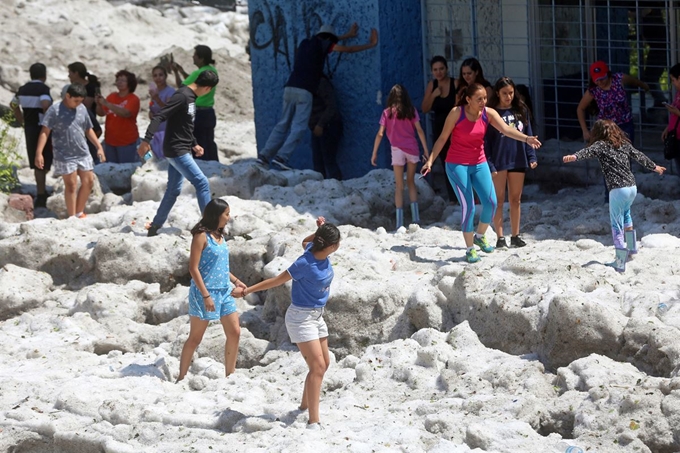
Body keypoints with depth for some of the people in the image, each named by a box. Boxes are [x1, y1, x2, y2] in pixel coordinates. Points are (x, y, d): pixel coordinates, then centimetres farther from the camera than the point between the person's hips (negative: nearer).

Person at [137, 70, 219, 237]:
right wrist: (146, 140, -31)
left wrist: (194, 144, 27)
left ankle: (155, 227, 20)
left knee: (173, 190, 13)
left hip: (181, 150, 10)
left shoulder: (191, 97, 11)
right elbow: (159, 117, -25)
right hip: (176, 150, -10)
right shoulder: (182, 96, -18)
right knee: (202, 183, -10)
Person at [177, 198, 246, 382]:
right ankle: (181, 377, 10)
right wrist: (206, 296, -20)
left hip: (224, 292, 8)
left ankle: (230, 375, 13)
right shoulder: (202, 236, -13)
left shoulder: (220, 236, 11)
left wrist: (236, 281, 12)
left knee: (234, 333, 3)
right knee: (196, 337, 0)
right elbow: (193, 268, -16)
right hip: (205, 292, -8)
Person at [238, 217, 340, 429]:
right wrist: (248, 290, -9)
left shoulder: (319, 250, -5)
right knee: (317, 365, -16)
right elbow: (277, 280, -16)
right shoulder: (305, 264, -27)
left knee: (324, 363, 18)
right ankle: (313, 421, -20)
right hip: (301, 317, -9)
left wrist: (319, 231, 1)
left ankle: (305, 405, 37)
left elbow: (305, 243, 20)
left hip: (317, 315, 9)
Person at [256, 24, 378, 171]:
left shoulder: (305, 43, 23)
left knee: (283, 124, 12)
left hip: (290, 88, 7)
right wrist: (371, 45, 23)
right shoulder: (320, 43, 5)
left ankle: (264, 156, 5)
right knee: (298, 128, -7)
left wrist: (348, 35, 53)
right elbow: (349, 49, 10)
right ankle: (281, 158, -20)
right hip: (304, 92, -7)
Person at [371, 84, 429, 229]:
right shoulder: (411, 111, 4)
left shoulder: (387, 112, 1)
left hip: (397, 150, -1)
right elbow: (419, 130, -1)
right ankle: (415, 217, 9)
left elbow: (380, 134, -2)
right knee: (411, 182, 17)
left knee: (399, 186, 4)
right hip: (412, 149, 1)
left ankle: (400, 222, -1)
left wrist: (374, 154, 3)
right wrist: (426, 150, 3)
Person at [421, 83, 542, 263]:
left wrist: (526, 138, -37)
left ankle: (480, 236, 22)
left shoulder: (489, 114, -6)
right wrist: (430, 161, -11)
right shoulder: (457, 113, -14)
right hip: (457, 165, -4)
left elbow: (506, 129, -20)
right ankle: (470, 249, 2)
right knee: (468, 206, -9)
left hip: (479, 164, 4)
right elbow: (443, 138, -7)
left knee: (491, 203, -5)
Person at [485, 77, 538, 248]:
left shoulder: (521, 110, 7)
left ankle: (515, 236, 17)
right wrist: (489, 165, -13)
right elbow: (486, 141, -6)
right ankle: (500, 238, 1)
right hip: (499, 162, -4)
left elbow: (528, 135, 11)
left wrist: (532, 157, 1)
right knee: (499, 200, 0)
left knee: (515, 199, 10)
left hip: (518, 160, 4)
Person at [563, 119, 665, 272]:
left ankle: (620, 262, -7)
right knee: (626, 214, 33)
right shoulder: (624, 144, 16)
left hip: (618, 190, -7)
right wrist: (654, 167, 44)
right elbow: (639, 156, 28)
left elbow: (588, 151, -21)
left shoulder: (601, 145, -1)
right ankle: (632, 247, 44)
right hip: (632, 187, 7)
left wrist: (574, 156, -39)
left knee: (617, 225, -2)